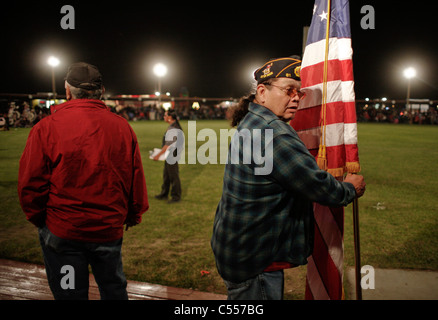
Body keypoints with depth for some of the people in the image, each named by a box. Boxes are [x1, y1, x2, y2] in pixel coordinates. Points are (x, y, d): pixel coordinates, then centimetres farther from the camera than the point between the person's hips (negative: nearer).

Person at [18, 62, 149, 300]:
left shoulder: (47, 128, -13)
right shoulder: (122, 126, -5)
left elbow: (31, 185, -11)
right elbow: (136, 179, 0)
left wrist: (38, 218, 8)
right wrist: (133, 215, 15)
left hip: (62, 232, -2)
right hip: (110, 229, 3)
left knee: (70, 295, 14)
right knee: (114, 290, 22)